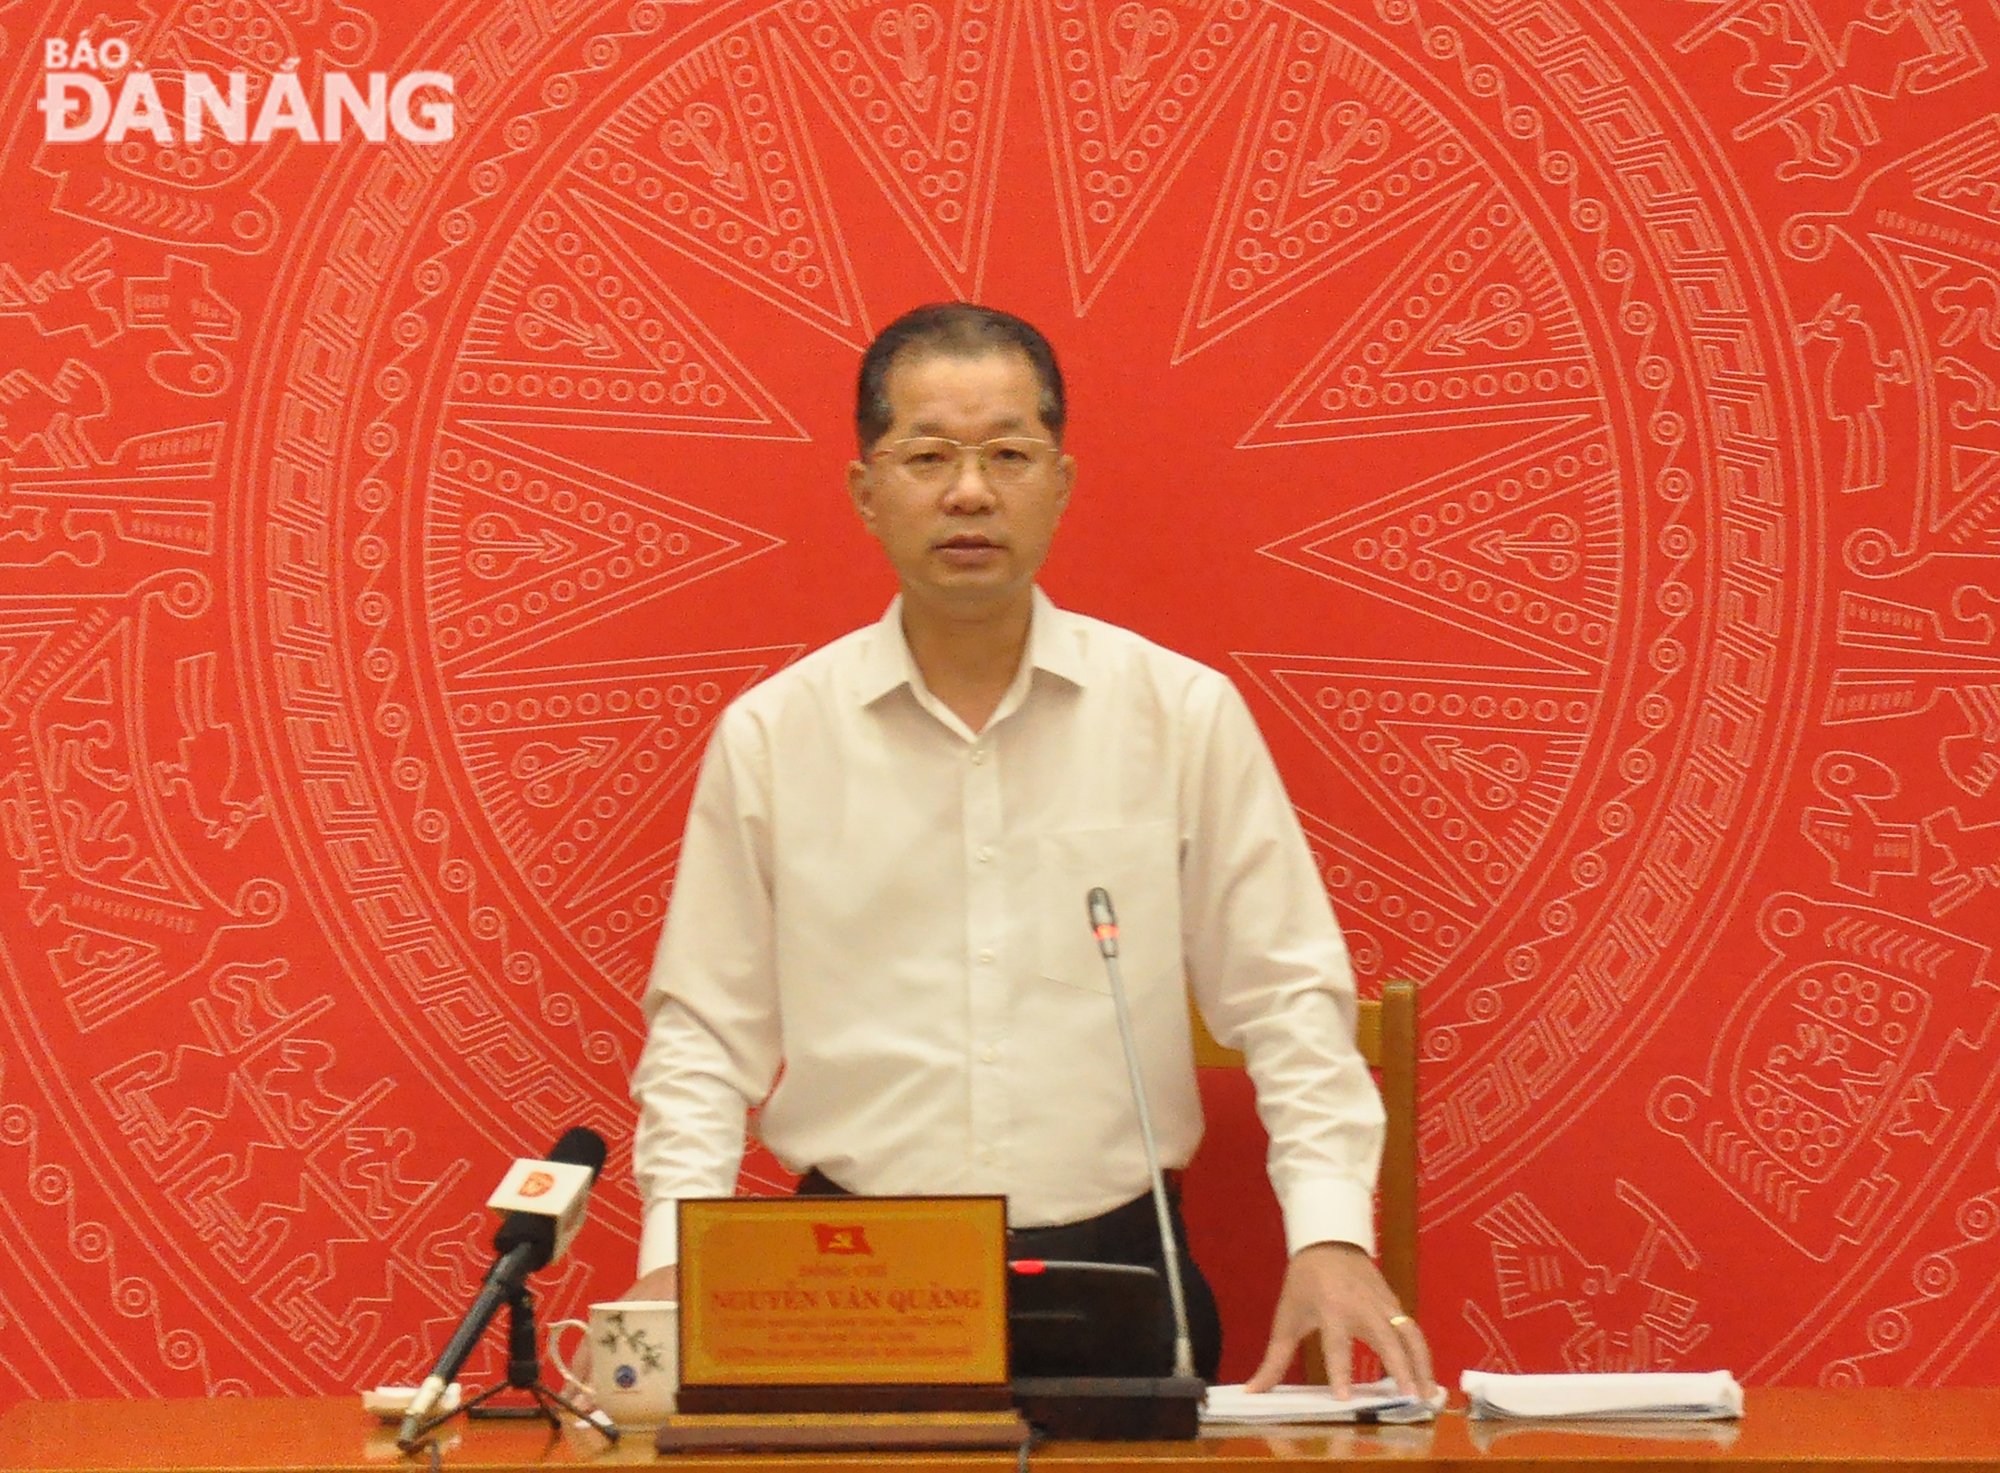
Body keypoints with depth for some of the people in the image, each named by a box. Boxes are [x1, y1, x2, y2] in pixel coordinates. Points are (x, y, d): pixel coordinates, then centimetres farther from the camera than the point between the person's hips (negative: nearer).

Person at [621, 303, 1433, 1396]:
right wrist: (676, 1250, -4)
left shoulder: (1187, 715, 5)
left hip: (1115, 1263, 0)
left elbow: (1285, 999, 6)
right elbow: (706, 1027, 9)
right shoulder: (769, 735, 6)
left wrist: (1331, 1235, -6)